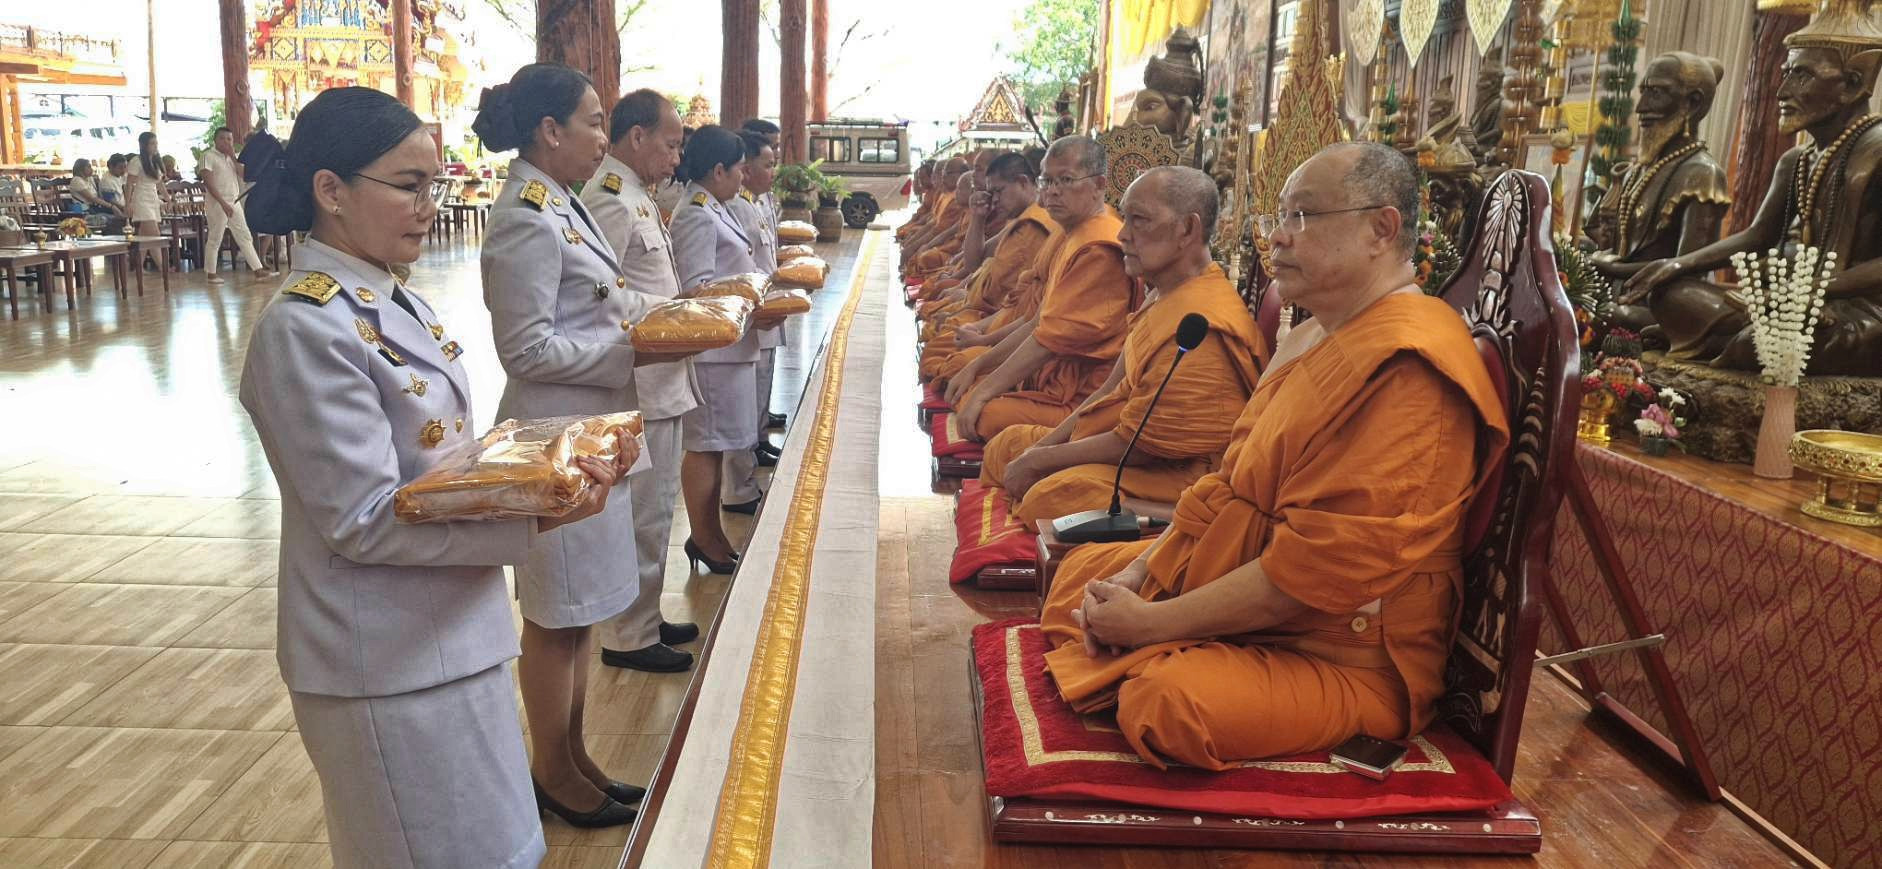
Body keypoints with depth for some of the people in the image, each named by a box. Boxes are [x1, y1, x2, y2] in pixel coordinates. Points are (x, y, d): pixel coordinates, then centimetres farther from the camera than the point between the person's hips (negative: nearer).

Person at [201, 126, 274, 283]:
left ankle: (258, 270, 5)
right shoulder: (209, 156, -7)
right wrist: (223, 203, -20)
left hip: (234, 202, 6)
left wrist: (233, 156, -7)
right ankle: (211, 274, 8)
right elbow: (208, 183, -14)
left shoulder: (233, 157, 13)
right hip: (217, 204, -6)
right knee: (215, 239, 0)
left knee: (245, 237, 5)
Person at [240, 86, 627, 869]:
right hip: (389, 661, -9)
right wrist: (532, 519, -28)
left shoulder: (394, 306, 8)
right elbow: (365, 520, -23)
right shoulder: (307, 329, -20)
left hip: (450, 633, 9)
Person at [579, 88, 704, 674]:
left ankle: (643, 618, 32)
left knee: (651, 508, 19)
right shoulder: (611, 199, -17)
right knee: (641, 513, 0)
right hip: (637, 384, -10)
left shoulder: (634, 196, 15)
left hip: (659, 379, 10)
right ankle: (629, 636, 14)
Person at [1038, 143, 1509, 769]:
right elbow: (1229, 486, 12)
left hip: (1339, 653, -10)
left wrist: (1151, 622, -21)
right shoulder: (1311, 339, 12)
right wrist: (1136, 576, -1)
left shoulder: (1406, 368, -23)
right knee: (1082, 569, 16)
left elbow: (1316, 570, -28)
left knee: (1166, 699, -34)